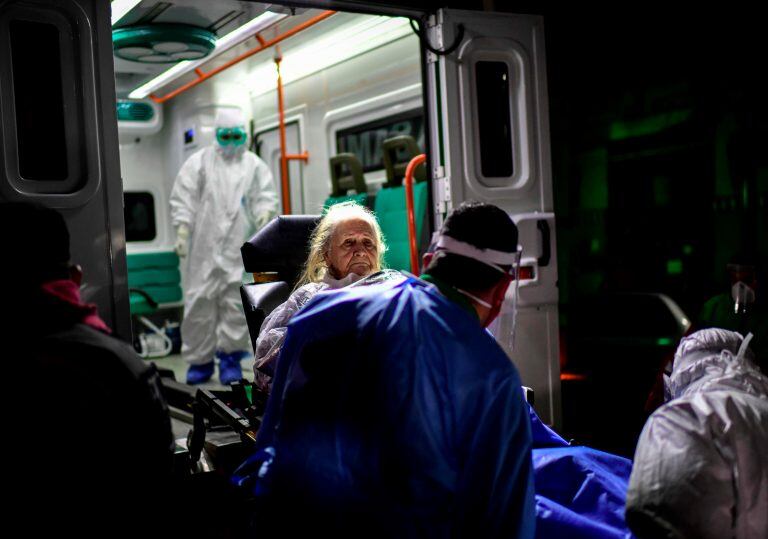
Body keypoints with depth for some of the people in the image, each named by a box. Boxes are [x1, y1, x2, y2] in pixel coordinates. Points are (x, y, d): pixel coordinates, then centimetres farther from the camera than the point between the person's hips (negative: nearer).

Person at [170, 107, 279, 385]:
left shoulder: (254, 165, 10)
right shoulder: (199, 161, 8)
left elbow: (266, 196, 6)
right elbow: (183, 198, 5)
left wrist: (264, 213, -16)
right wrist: (182, 230, -5)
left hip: (239, 247, 1)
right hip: (205, 246, 0)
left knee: (236, 301, 1)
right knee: (200, 300, 0)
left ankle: (230, 356, 13)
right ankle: (200, 359, 11)